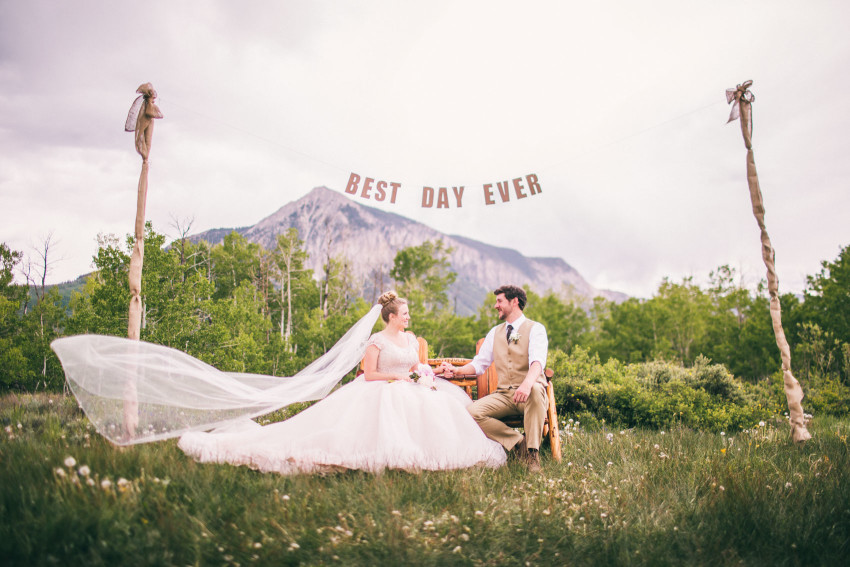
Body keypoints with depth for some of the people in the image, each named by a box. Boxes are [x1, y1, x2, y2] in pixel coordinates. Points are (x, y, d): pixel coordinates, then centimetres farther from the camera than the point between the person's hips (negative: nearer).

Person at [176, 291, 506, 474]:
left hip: (408, 391, 6)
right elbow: (369, 374, -10)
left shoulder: (411, 339, 17)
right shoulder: (377, 341, -5)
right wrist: (396, 376, -14)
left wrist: (427, 379, -3)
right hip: (378, 392, -6)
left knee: (438, 405, -18)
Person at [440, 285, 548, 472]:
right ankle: (518, 442, -10)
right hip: (503, 394, 5)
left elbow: (538, 360, -20)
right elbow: (479, 364, 18)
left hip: (529, 393, -4)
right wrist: (456, 370, -2)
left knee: (536, 390, -41)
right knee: (471, 412, -22)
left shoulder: (535, 329, -1)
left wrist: (527, 383, -41)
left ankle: (532, 452, -26)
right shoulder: (495, 332, 18)